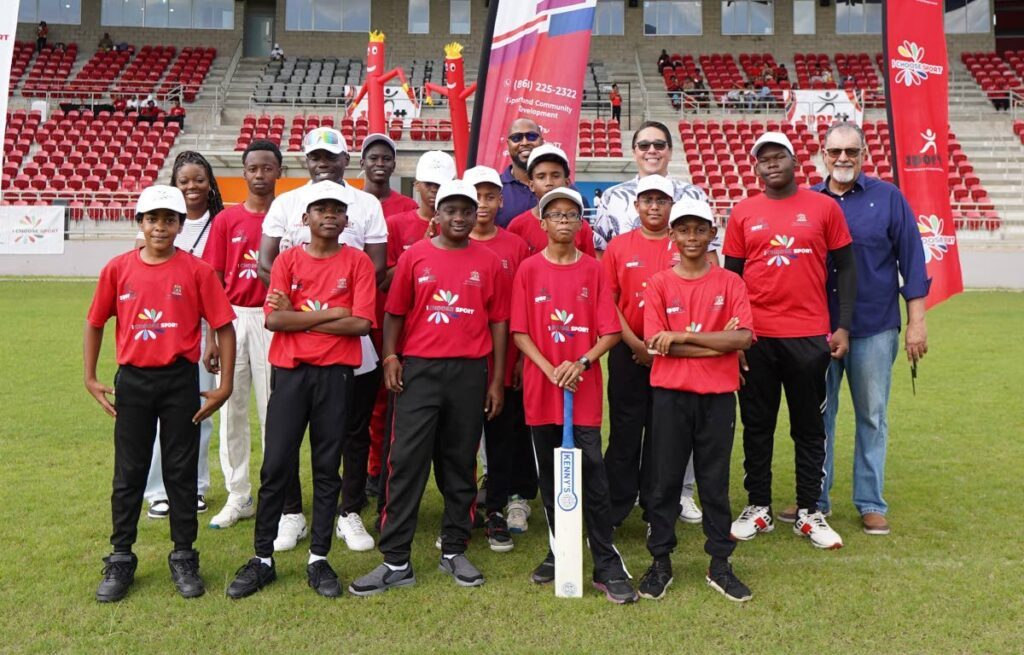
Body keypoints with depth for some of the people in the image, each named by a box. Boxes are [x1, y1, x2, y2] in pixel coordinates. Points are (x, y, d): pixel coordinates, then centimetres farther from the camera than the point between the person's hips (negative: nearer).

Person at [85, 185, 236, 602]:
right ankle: (120, 560, 24)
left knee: (182, 471, 8)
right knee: (128, 473, 11)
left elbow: (224, 326, -4)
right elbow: (95, 322, 11)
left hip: (180, 380, -2)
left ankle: (183, 559, 22)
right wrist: (90, 378, 8)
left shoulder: (197, 271, -6)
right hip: (132, 380, 2)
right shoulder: (118, 268, 1)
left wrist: (225, 385, -7)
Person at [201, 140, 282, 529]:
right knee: (232, 408, 7)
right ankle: (238, 497, 19)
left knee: (274, 409, 4)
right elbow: (215, 279, 5)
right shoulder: (227, 219, 6)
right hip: (234, 317, 2)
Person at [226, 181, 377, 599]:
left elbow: (361, 323, -10)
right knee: (276, 466, 3)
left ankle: (319, 559, 18)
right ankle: (262, 559, 15)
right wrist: (330, 313, -11)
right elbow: (273, 319, -7)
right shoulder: (288, 260, 5)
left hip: (336, 374, -1)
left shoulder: (357, 262, 1)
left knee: (327, 467, 7)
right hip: (290, 372, 1)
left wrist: (300, 318, -9)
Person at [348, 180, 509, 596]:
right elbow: (394, 312, 7)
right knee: (406, 463, -2)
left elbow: (499, 322, 6)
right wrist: (390, 357, -7)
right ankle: (396, 562, 5)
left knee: (461, 463, 10)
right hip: (419, 370, -1)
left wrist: (497, 380, 2)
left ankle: (454, 551, 24)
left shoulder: (489, 263, 5)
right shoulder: (415, 256, 4)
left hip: (470, 373, 1)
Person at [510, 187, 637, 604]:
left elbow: (610, 332, 0)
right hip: (541, 387, 1)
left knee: (592, 475, -3)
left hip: (585, 387, -1)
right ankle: (559, 553, 26)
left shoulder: (593, 270, 2)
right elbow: (519, 332, 0)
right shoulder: (529, 270, 3)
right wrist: (550, 370, -13)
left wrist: (581, 363, -15)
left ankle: (607, 566, 3)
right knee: (549, 474, 10)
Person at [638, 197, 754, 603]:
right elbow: (654, 343, -10)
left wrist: (683, 336, -14)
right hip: (670, 395, 0)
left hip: (718, 396, 1)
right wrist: (718, 342, -11)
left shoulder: (730, 283, 4)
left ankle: (720, 565, 22)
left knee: (715, 481, 9)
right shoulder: (659, 284, 2)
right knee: (664, 480, 7)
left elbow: (744, 337, -9)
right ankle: (660, 562, 20)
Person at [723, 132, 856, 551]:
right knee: (757, 426, 9)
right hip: (756, 337, 1)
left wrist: (843, 326, -1)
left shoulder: (824, 207, 3)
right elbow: (731, 277, 7)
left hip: (810, 336, 0)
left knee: (810, 427, 9)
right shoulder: (743, 213, 5)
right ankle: (758, 508, 22)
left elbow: (845, 268, 6)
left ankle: (809, 513, 21)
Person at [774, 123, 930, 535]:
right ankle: (816, 499, 21)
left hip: (873, 329, -2)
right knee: (817, 415, 9)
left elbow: (912, 261, -1)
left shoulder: (887, 198, 0)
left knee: (872, 417, 8)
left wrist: (916, 322, -4)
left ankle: (870, 503, 20)